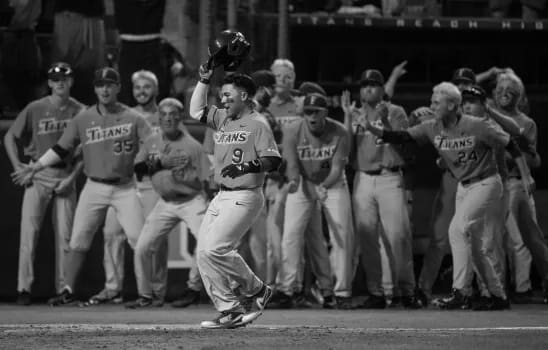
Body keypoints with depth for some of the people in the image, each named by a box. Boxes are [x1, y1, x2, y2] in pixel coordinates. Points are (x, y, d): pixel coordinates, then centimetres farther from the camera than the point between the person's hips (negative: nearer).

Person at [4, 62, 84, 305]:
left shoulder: (79, 112, 2)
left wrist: (73, 176, -5)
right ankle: (24, 288, -5)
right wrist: (18, 168, -5)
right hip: (38, 175, -1)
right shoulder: (35, 109, -2)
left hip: (66, 176, 1)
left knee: (65, 234, 1)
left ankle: (63, 288, 8)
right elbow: (10, 137, 5)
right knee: (29, 229, -7)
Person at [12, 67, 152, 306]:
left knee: (140, 240, -10)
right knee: (78, 240, -1)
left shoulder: (133, 119, -2)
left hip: (125, 188, -2)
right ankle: (68, 291, 7)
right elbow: (61, 149, 8)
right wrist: (36, 166, 1)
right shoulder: (83, 120, 4)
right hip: (94, 188, 2)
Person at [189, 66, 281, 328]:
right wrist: (204, 80, 18)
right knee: (204, 254, 1)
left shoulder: (257, 125, -8)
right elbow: (196, 111, 27)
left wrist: (246, 166, -30)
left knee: (214, 249, -19)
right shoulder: (223, 119, 16)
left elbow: (273, 161, -16)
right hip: (221, 197, 9)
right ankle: (231, 311, 3)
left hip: (244, 197, -9)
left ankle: (256, 290, -1)